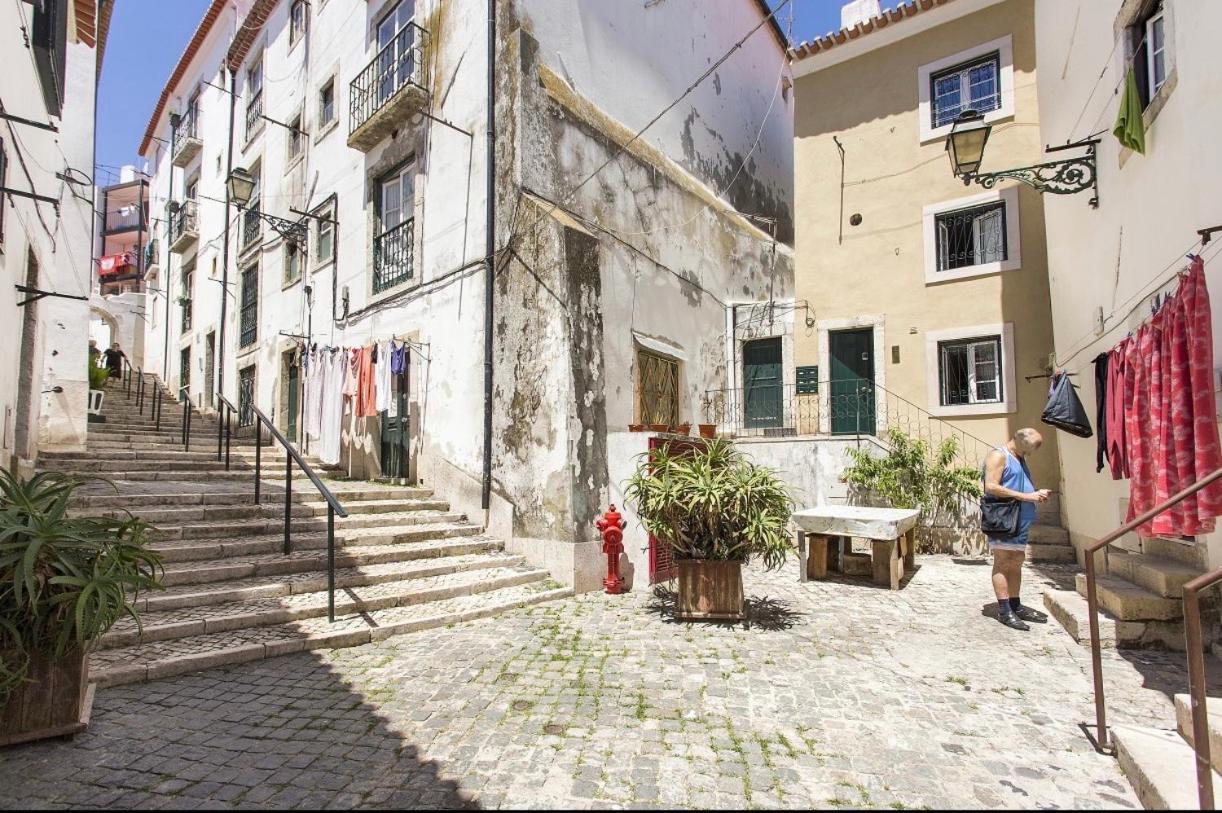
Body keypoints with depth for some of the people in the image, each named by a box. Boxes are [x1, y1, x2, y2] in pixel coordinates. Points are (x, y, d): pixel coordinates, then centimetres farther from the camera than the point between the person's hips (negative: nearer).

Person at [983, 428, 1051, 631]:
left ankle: (1015, 606, 20)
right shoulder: (998, 456, -9)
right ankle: (1004, 610, -3)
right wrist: (1025, 496, -20)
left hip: (1021, 520, 9)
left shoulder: (1019, 458, 21)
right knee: (1003, 563, -6)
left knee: (1016, 562, 12)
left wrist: (1036, 494, 10)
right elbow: (991, 487, -20)